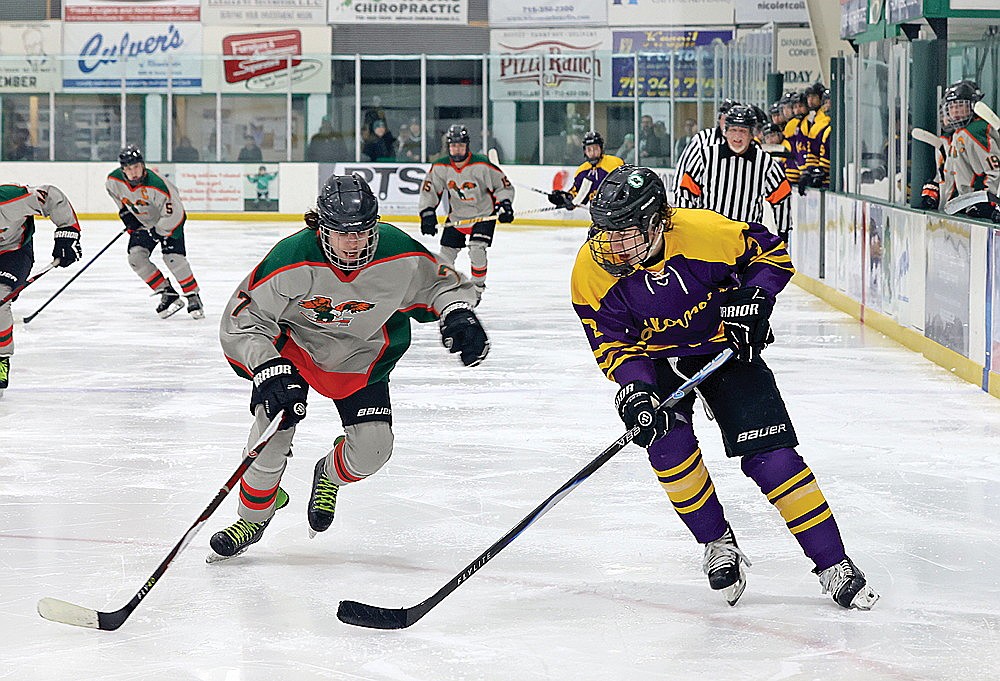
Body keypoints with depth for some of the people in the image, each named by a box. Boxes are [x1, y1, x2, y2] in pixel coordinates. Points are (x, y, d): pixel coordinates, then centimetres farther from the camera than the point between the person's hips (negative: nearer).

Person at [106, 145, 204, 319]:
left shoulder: (156, 185, -36)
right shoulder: (114, 180, -20)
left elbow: (173, 214, -29)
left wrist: (158, 233, -22)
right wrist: (125, 211, 1)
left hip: (167, 221, -6)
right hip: (142, 222, 6)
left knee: (173, 257, -19)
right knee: (136, 257, -12)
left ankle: (194, 297, -4)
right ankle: (168, 294, -5)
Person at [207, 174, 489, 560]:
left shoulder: (401, 257, -25)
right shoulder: (291, 262, -33)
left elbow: (441, 283, -5)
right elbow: (241, 321, -26)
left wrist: (458, 315, -24)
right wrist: (270, 371, -37)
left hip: (362, 355, 2)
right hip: (294, 344, -2)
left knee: (372, 448, -9)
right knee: (273, 431, -17)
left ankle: (329, 477, 28)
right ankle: (254, 514, 9)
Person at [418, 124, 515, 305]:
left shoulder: (481, 165, -21)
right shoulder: (440, 167, -12)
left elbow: (503, 185, -12)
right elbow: (428, 191, -4)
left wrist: (504, 204, -26)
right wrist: (427, 214, -15)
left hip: (484, 215, -4)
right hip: (456, 216, 4)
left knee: (477, 250, -21)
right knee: (446, 254, 6)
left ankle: (477, 288, -1)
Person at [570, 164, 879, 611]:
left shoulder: (703, 232, -29)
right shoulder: (593, 270, -21)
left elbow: (772, 253, -10)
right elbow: (613, 344, -13)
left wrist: (752, 300, -23)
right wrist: (634, 391, -29)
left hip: (724, 348, -2)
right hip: (657, 357, 2)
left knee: (768, 456, -11)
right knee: (667, 443, -23)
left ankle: (833, 565, -3)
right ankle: (719, 544, -1)